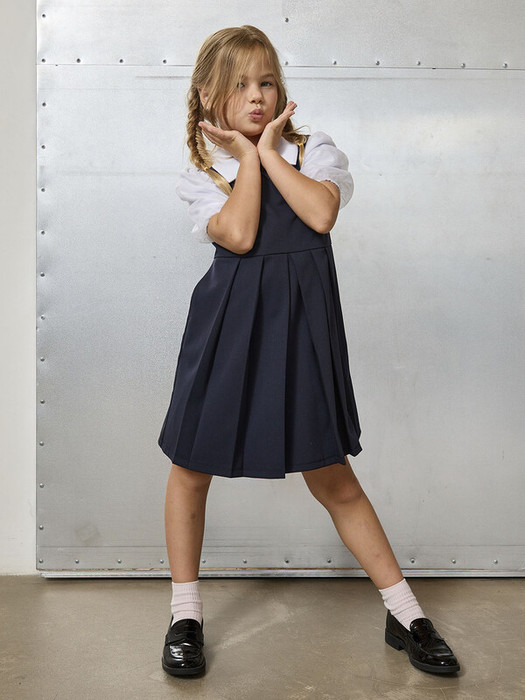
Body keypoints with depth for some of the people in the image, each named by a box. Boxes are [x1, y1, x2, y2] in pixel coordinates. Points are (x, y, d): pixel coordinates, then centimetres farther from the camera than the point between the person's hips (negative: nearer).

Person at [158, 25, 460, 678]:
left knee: (332, 477, 5)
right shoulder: (201, 173, 5)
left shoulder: (314, 150, 8)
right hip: (226, 323, 1)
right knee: (191, 469, 7)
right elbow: (240, 234, -14)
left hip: (302, 325, 0)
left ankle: (405, 613, 21)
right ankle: (185, 613, 27)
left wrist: (269, 149, -6)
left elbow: (321, 214, -13)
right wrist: (247, 156, -6)